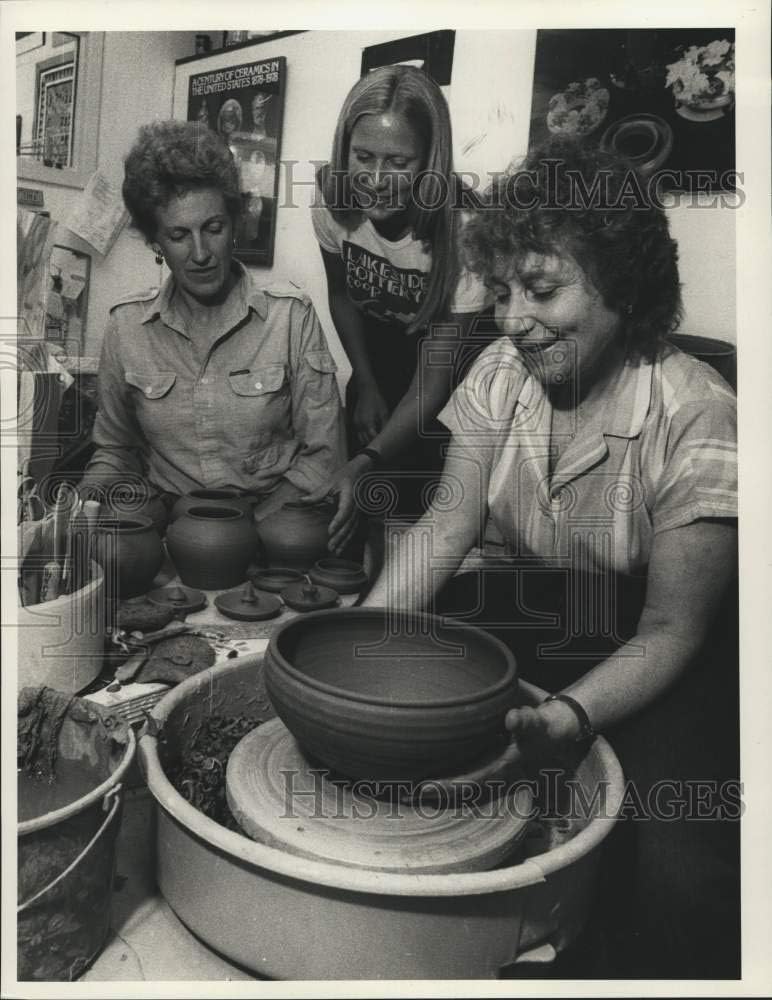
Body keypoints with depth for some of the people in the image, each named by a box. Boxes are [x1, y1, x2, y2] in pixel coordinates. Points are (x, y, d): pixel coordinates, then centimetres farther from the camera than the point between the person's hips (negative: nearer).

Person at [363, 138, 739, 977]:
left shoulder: (697, 418, -21)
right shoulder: (502, 373, -7)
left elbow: (669, 630, -19)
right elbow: (448, 526, -8)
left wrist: (570, 714, -36)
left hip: (662, 655, -4)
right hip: (532, 608, 5)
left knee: (679, 867, -26)